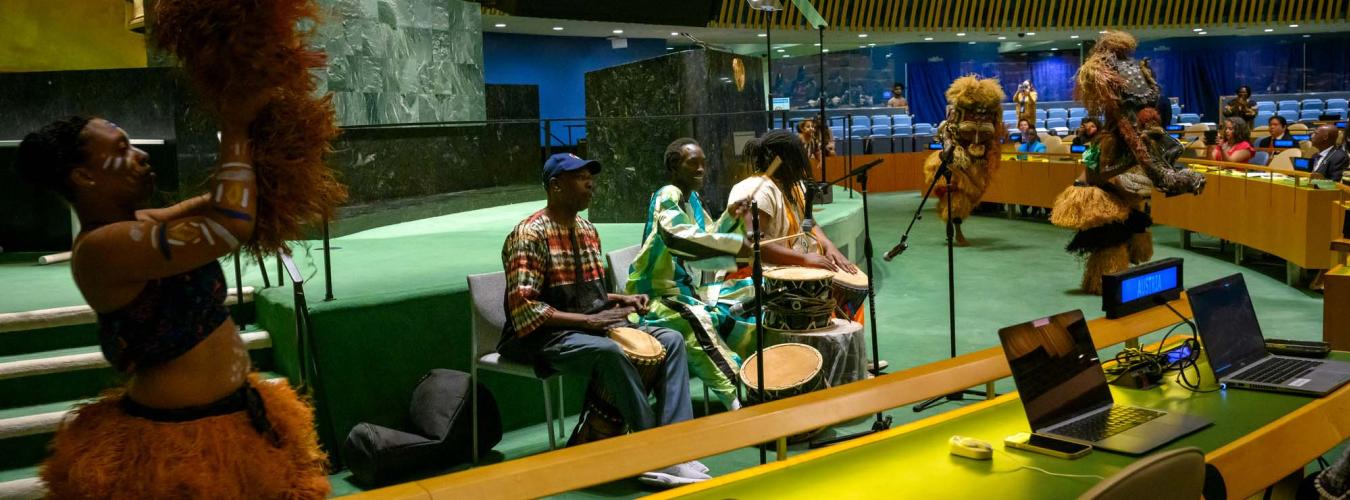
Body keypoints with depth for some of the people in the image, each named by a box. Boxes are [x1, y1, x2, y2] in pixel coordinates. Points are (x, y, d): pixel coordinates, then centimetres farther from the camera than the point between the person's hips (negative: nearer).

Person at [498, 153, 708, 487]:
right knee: (610, 352, -37)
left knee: (671, 340, -9)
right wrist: (589, 320, -25)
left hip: (594, 326, 8)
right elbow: (524, 308, -21)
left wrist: (621, 300, 1)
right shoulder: (530, 235, -13)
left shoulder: (588, 231, 13)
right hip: (548, 336, -8)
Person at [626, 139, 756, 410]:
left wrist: (730, 216, 2)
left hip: (690, 289, 10)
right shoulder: (667, 197, -14)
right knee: (696, 320, -38)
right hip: (660, 294, -10)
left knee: (753, 291, 9)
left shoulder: (692, 199, 13)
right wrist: (738, 244, -35)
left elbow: (705, 241, 20)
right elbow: (681, 237, -34)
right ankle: (737, 404, -44)